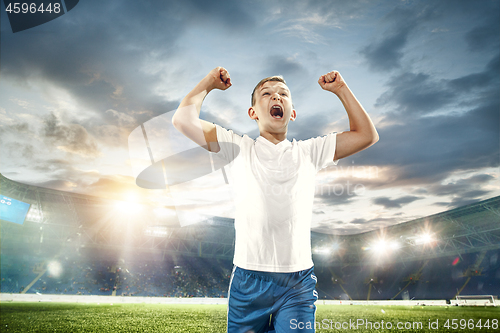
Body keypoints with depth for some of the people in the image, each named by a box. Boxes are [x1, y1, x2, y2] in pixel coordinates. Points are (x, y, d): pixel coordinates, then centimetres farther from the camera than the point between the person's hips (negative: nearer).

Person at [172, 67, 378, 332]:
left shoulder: (309, 151, 9)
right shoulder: (238, 148, 5)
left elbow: (367, 135, 9)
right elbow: (183, 120, -1)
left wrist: (341, 89, 10)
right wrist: (209, 83, 9)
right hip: (248, 280, 0)